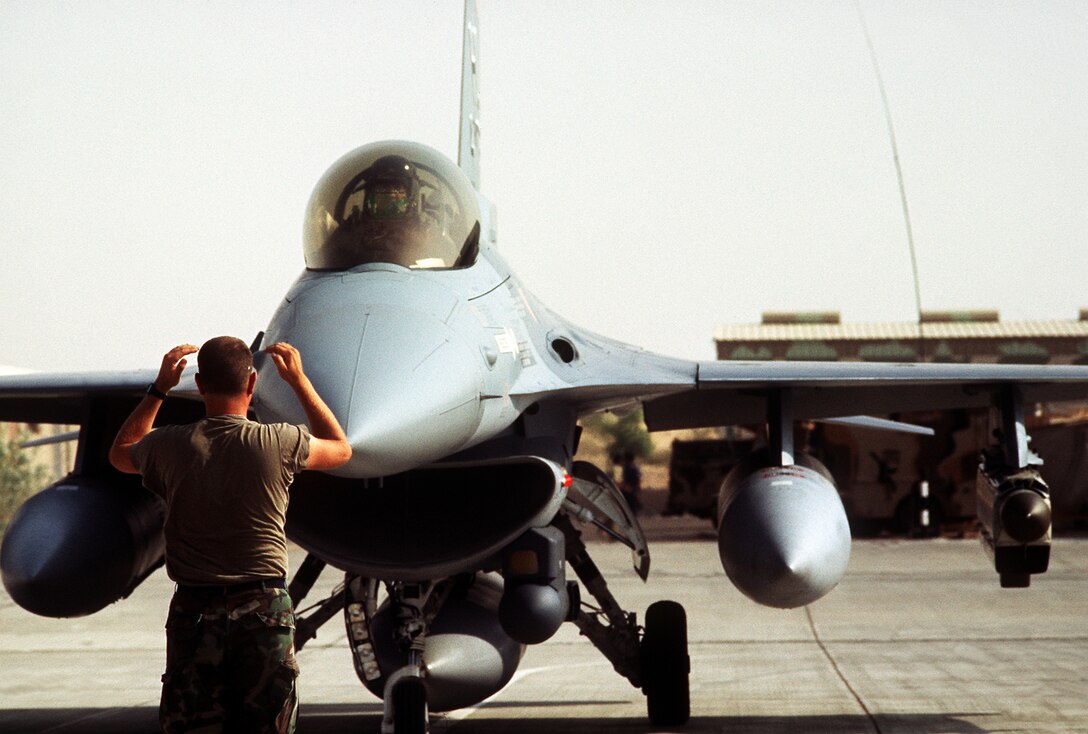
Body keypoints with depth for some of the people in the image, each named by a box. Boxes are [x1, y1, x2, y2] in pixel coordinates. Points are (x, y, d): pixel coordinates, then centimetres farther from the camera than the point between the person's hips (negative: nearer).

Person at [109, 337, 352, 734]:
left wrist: (159, 388, 24)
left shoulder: (170, 446, -4)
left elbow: (121, 453, 22)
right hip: (265, 609, -1)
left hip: (194, 610, 1)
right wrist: (299, 380, 20)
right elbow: (340, 448, 15)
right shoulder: (277, 443, -8)